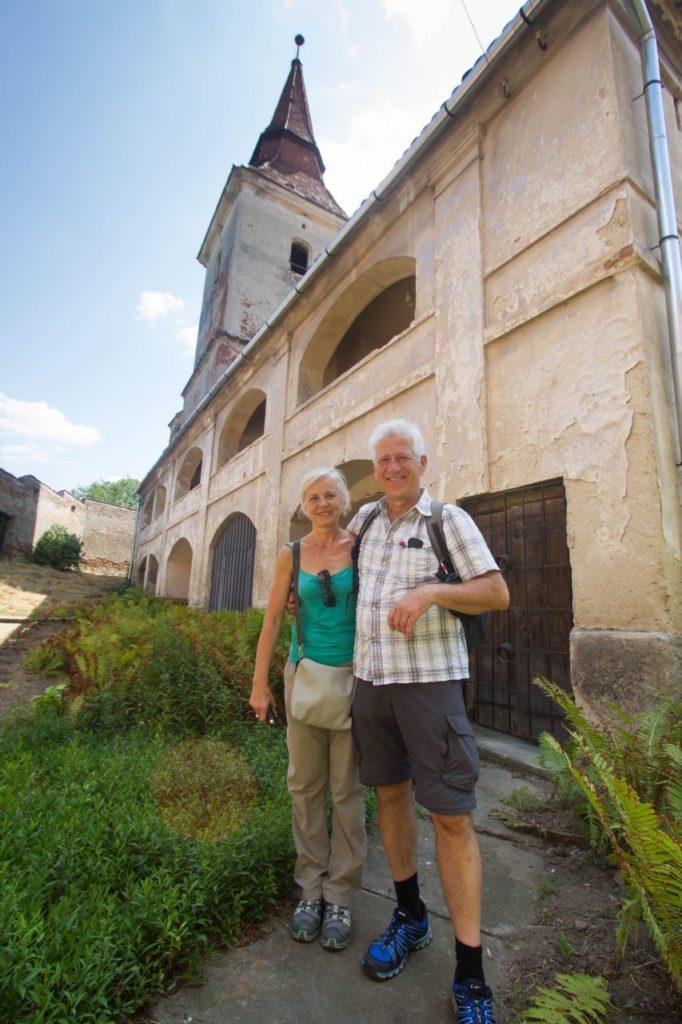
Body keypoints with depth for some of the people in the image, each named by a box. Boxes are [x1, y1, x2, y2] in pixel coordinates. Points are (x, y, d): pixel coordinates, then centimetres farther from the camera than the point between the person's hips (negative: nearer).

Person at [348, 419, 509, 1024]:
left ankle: (470, 975, 13)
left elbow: (498, 593, -7)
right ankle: (410, 918, 35)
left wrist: (430, 591, -21)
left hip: (430, 679, -5)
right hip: (370, 678, 5)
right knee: (390, 794, 15)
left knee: (451, 814, -3)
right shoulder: (368, 517, 11)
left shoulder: (449, 520, -3)